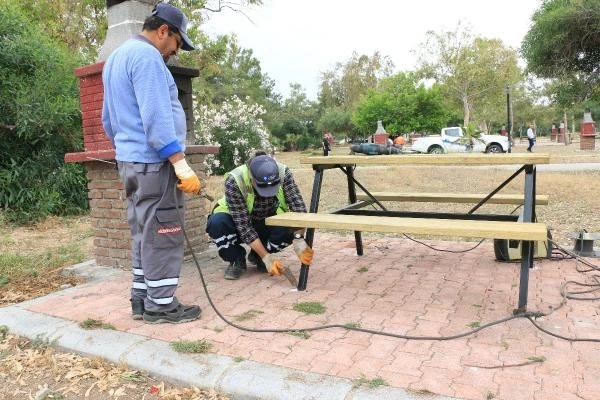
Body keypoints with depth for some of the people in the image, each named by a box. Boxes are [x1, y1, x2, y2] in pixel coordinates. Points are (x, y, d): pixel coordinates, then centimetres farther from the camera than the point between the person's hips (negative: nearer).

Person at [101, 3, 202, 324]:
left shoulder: (116, 57, 21)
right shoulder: (146, 56, -12)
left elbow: (109, 119, 25)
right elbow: (156, 117, -22)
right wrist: (181, 164, -24)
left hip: (130, 160, 10)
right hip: (154, 162, -10)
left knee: (143, 233, 14)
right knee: (162, 235, -3)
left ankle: (141, 300, 20)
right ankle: (160, 305, 5)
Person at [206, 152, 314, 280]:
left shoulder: (283, 173, -25)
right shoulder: (233, 181, -32)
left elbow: (298, 206, -29)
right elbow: (243, 225, -30)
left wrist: (299, 240, -44)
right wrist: (266, 257, -33)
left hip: (268, 224, 2)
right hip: (239, 223, -2)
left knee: (291, 227, -30)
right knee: (217, 222, -34)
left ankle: (256, 256, 0)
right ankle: (237, 259, -4)